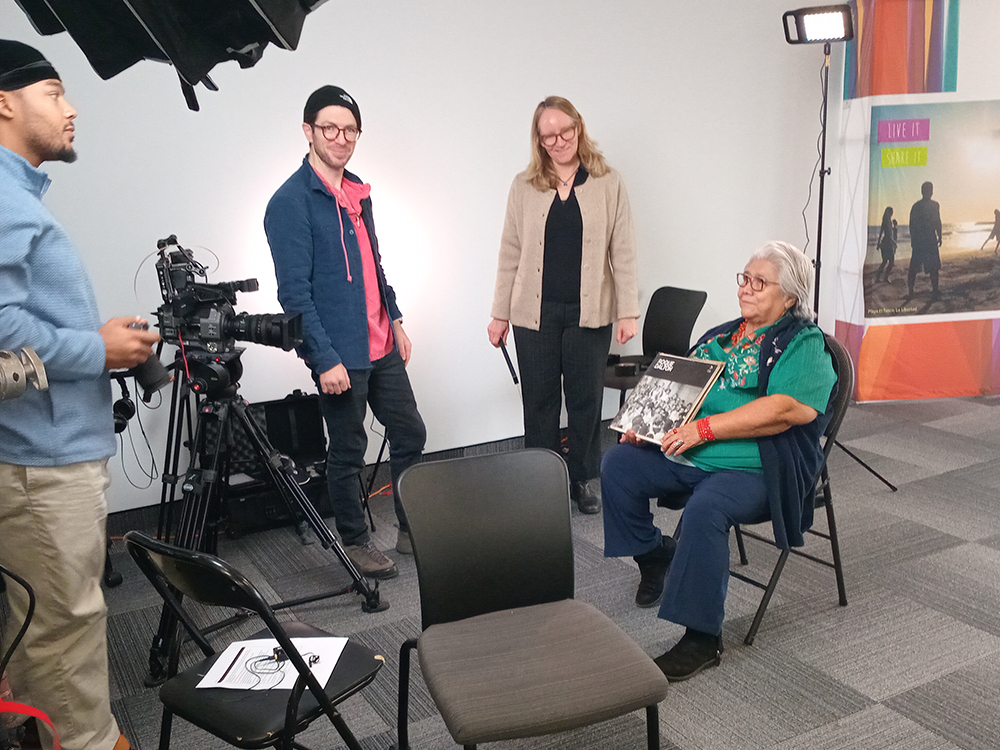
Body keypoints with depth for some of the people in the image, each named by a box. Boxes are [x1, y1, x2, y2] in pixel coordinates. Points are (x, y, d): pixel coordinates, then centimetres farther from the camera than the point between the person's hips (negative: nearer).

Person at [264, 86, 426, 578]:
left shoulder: (358, 191, 12)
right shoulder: (291, 202, -13)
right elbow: (294, 291, -17)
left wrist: (395, 319, 17)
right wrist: (326, 359, -20)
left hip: (381, 346, 8)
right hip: (340, 354, -8)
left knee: (411, 434, 14)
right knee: (348, 452, 7)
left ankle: (413, 529, 31)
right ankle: (355, 542, 26)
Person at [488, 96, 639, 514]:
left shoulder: (608, 184, 3)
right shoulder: (525, 186, 6)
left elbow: (623, 253, 2)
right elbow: (510, 254, 7)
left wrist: (628, 312, -3)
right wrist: (500, 314, 4)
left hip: (589, 312, -1)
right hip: (535, 312, 1)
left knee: (586, 399, 8)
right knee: (539, 401, 8)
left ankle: (585, 479, 25)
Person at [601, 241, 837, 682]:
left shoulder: (804, 344, -5)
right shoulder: (720, 337, 19)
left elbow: (786, 408, -21)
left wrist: (704, 429, -25)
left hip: (755, 470, -7)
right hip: (688, 456, 8)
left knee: (705, 508, -35)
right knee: (617, 464, -6)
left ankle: (703, 639, -22)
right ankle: (653, 554, 16)